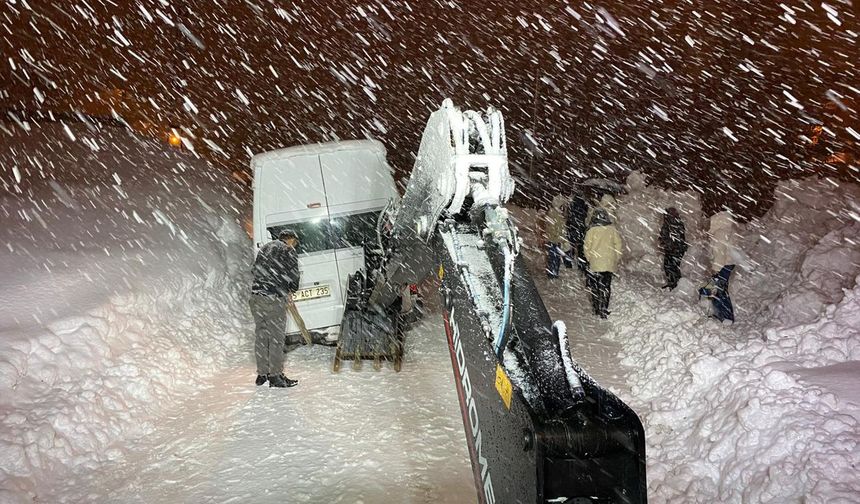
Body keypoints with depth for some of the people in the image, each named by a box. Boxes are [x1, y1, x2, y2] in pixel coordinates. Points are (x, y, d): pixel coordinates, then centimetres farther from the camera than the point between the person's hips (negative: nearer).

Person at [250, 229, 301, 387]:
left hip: (256, 296, 7)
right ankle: (275, 376, 2)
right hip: (275, 298, -7)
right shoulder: (288, 250, 0)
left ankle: (262, 374, 18)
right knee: (276, 337, -1)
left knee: (261, 335, 12)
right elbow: (293, 275, -5)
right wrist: (291, 290, 15)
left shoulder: (263, 249, 23)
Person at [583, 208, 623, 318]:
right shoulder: (613, 230, -5)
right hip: (610, 264, 2)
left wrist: (589, 259, 12)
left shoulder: (591, 231, -10)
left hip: (595, 264, -1)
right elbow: (618, 246, 0)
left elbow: (587, 248, -4)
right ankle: (603, 310, 7)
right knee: (606, 287, 9)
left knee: (594, 287, 12)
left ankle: (596, 309, 15)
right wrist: (616, 260, 12)